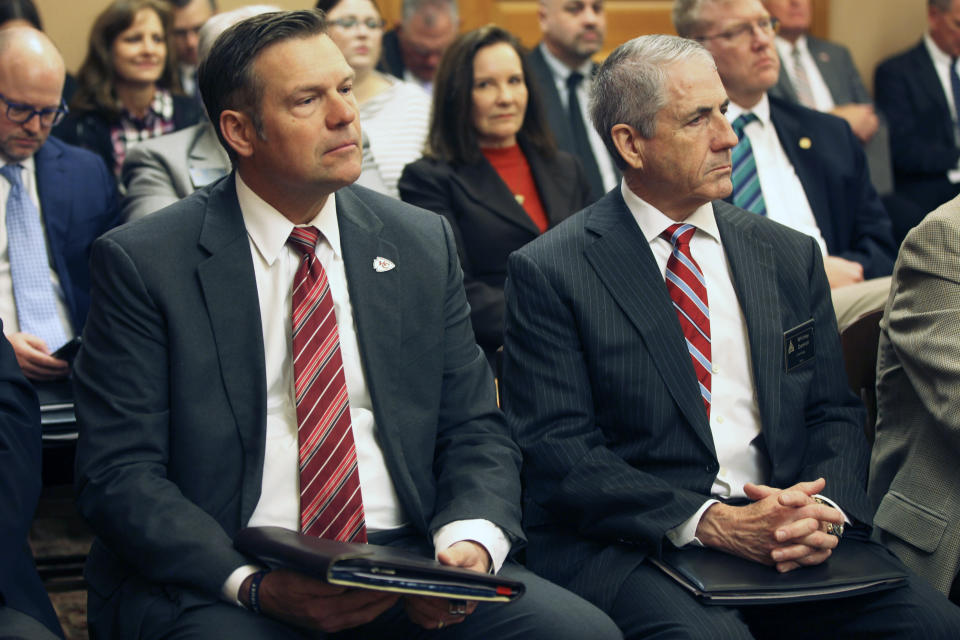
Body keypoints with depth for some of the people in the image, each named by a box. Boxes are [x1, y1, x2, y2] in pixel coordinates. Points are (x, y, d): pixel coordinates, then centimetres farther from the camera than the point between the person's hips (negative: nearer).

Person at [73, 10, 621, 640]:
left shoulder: (423, 244, 12)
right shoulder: (143, 262, 0)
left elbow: (476, 432, 13)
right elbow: (120, 472, -5)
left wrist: (470, 542, -10)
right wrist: (252, 585, -21)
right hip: (223, 583, -4)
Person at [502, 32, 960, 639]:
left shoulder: (792, 255, 15)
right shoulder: (549, 271, -1)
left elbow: (834, 414, 15)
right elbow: (557, 451, -8)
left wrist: (825, 509, -8)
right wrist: (711, 522, -18)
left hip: (788, 538, 4)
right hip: (630, 545, -4)